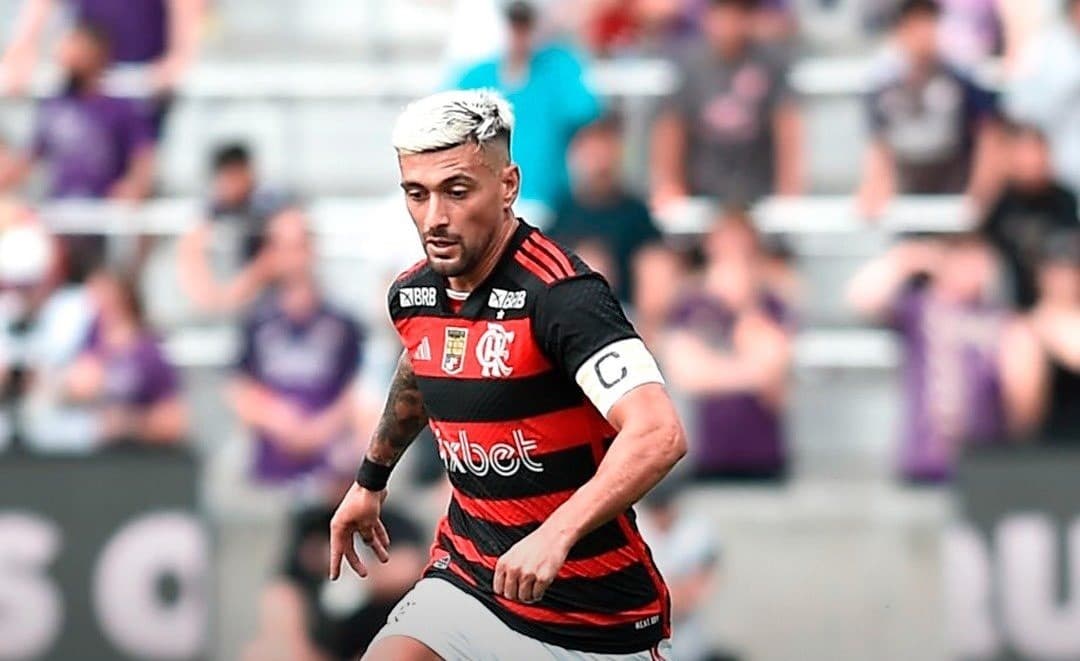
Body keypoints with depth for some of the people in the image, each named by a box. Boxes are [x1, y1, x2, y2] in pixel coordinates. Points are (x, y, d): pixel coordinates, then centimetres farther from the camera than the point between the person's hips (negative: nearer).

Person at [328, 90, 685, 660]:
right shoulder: (412, 295, 1)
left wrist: (556, 534, -45)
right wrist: (371, 479, 39)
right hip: (468, 585, 5)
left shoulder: (558, 295, -22)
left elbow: (659, 435, -34)